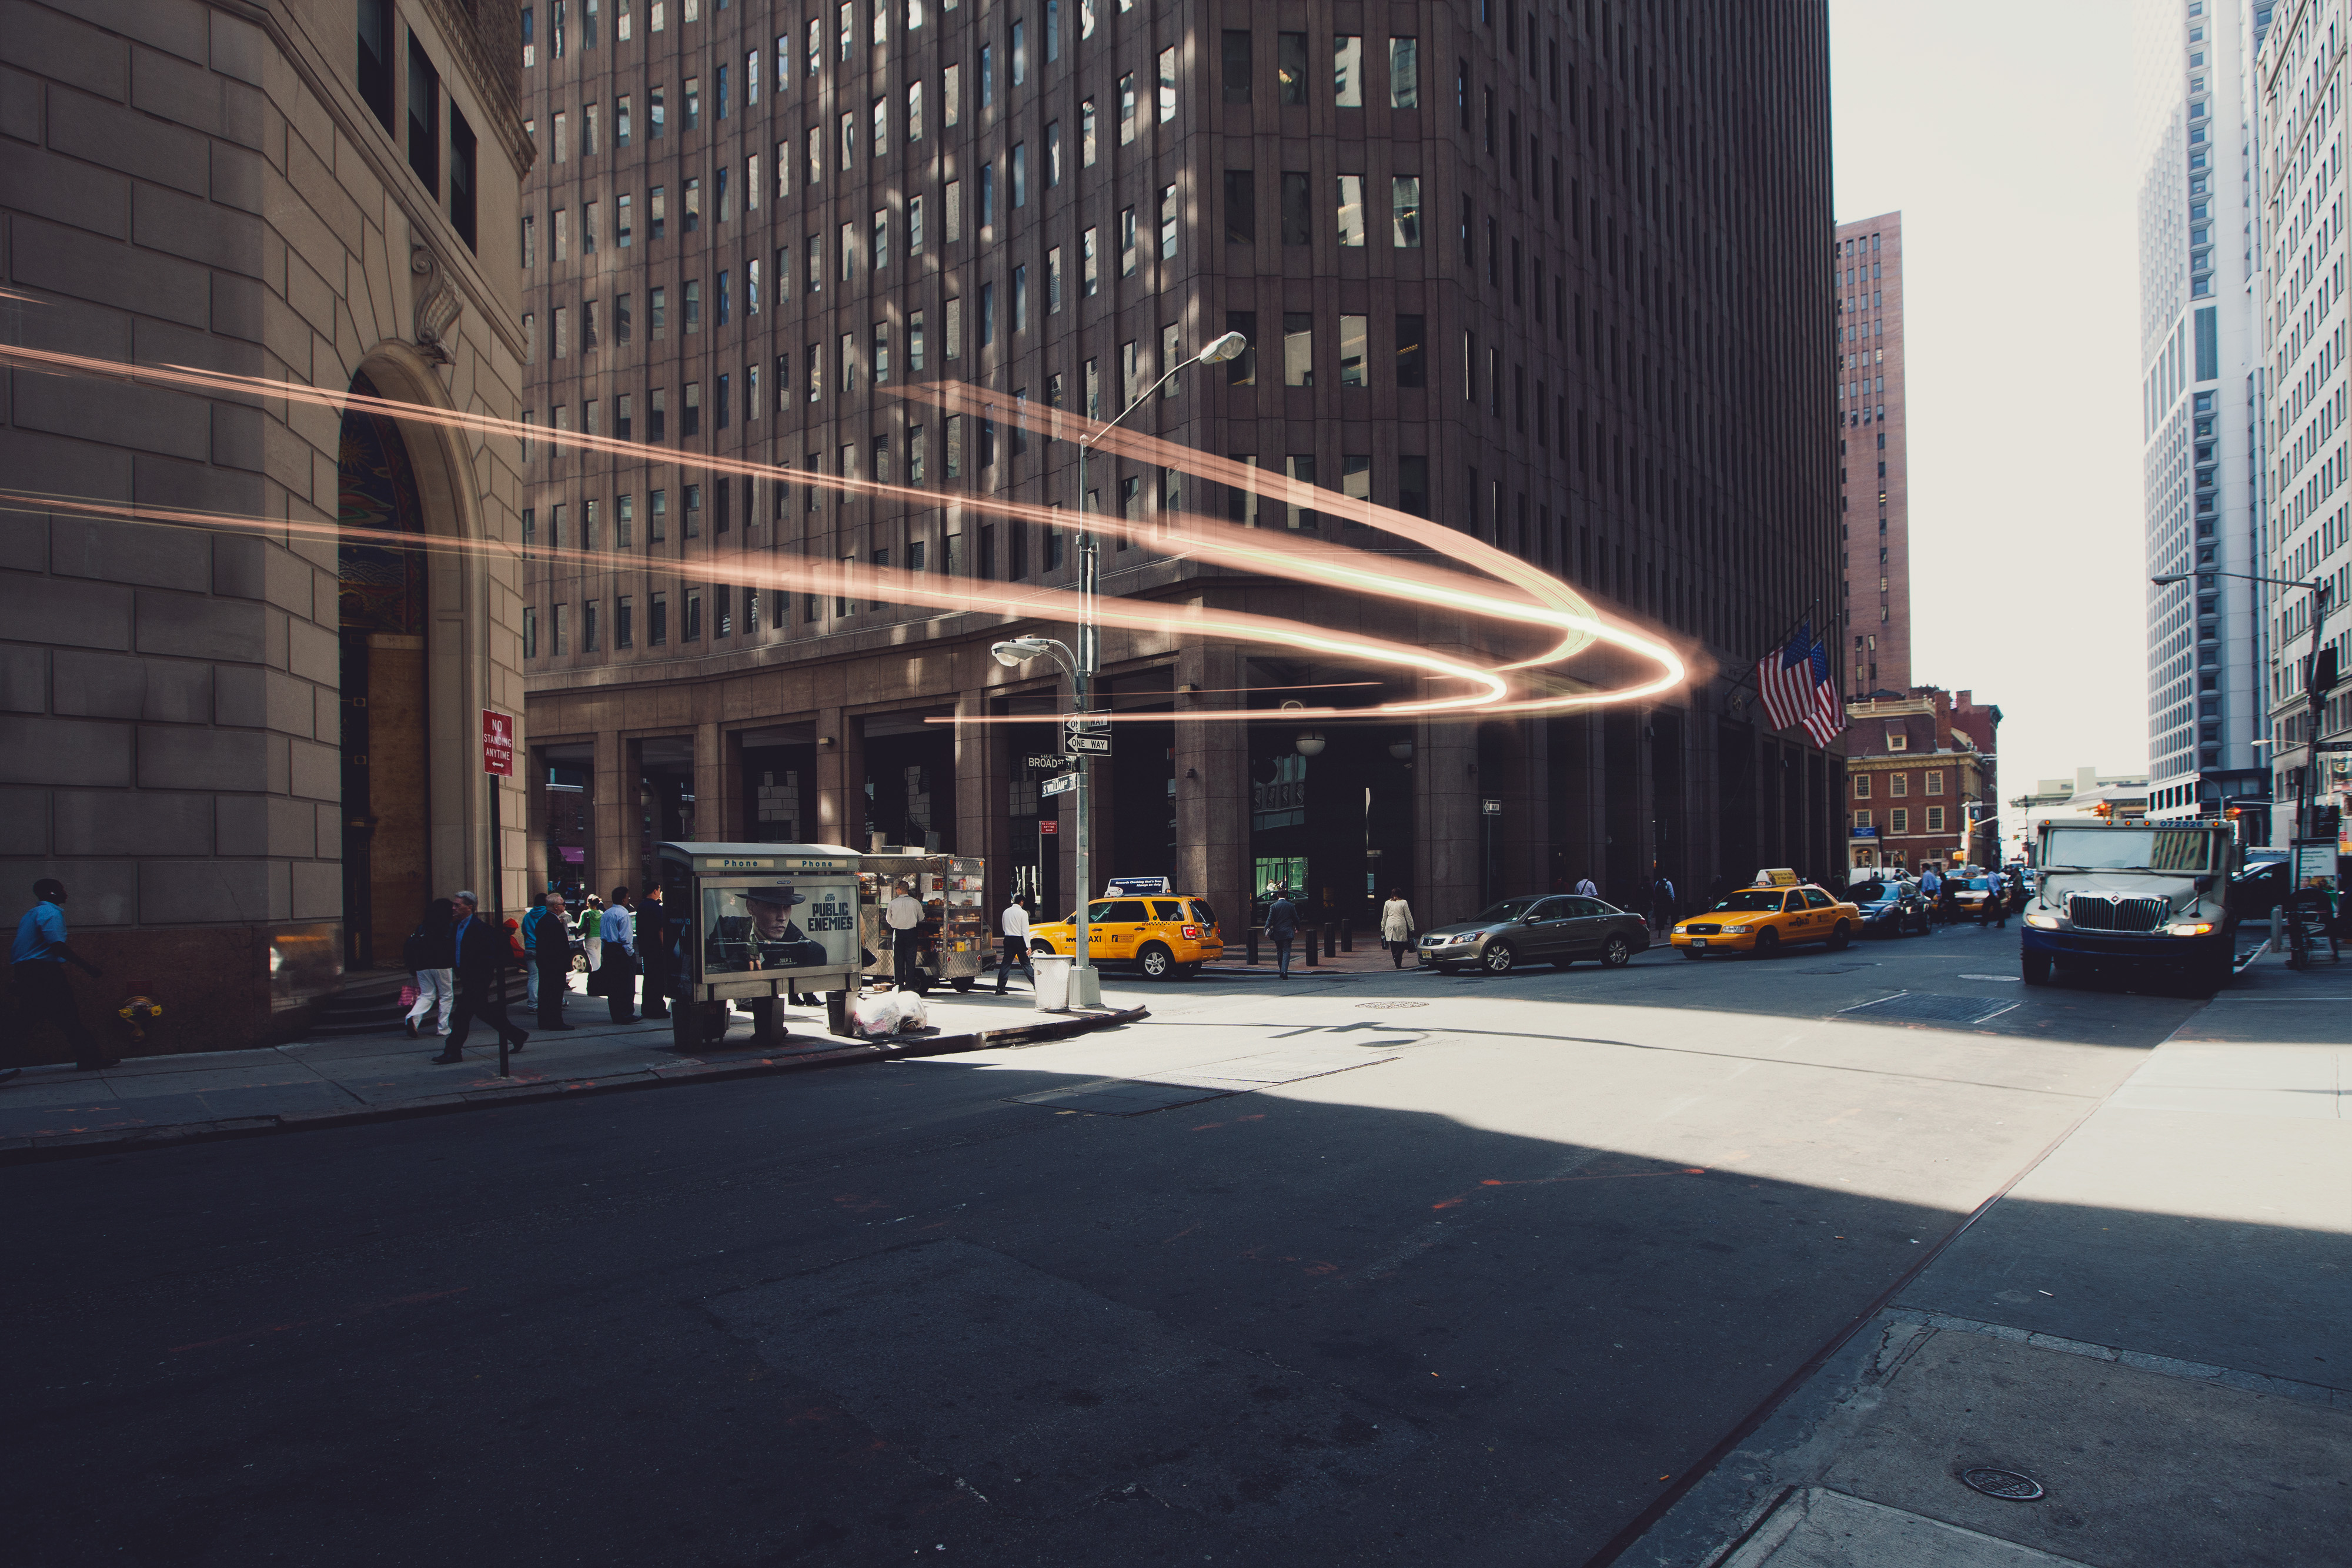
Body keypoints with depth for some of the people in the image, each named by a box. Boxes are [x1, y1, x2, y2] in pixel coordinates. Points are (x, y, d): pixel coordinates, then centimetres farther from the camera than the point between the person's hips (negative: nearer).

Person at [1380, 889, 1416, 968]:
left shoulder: (1387, 903, 9)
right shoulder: (1403, 903, 1)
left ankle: (1398, 965, 5)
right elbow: (1408, 917, 1)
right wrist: (1412, 929, 5)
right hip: (1400, 926, -3)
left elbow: (1384, 917, 12)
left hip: (1390, 927, 3)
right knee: (1402, 945, 6)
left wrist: (1383, 929, 18)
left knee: (1393, 946, 8)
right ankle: (1397, 955, -22)